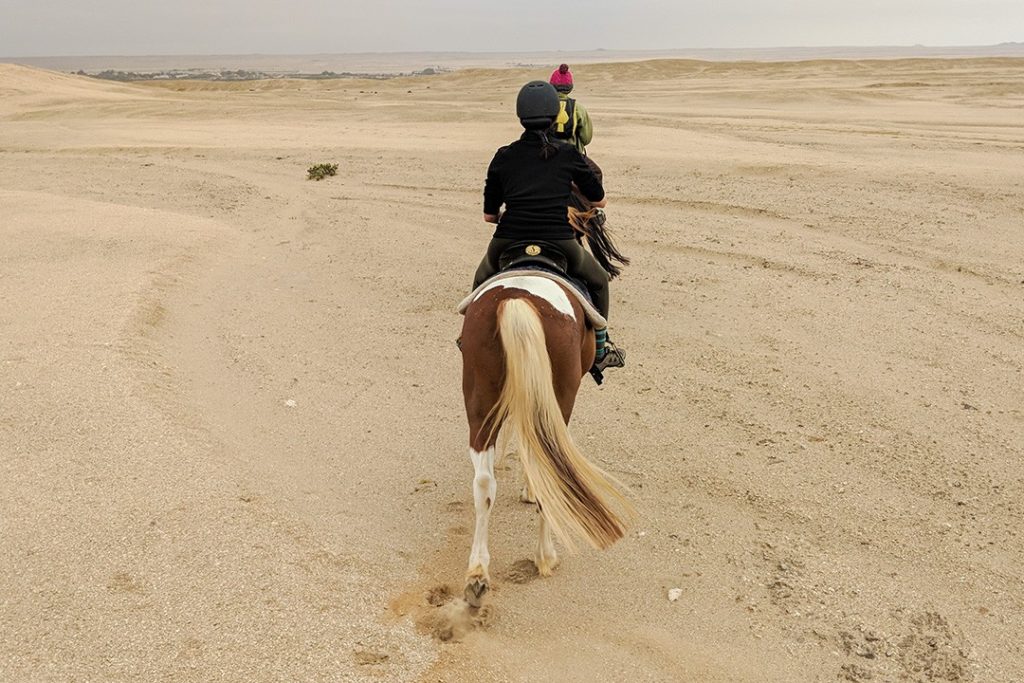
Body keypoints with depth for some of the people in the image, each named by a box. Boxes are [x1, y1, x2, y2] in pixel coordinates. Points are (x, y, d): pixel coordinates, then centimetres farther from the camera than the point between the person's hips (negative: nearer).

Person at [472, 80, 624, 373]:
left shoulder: (503, 156, 6)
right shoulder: (569, 154, 3)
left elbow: (489, 214, 12)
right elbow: (599, 200, 15)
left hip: (506, 245, 1)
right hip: (560, 246, -1)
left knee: (482, 280, 36)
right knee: (597, 280, 29)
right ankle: (600, 349, 31)